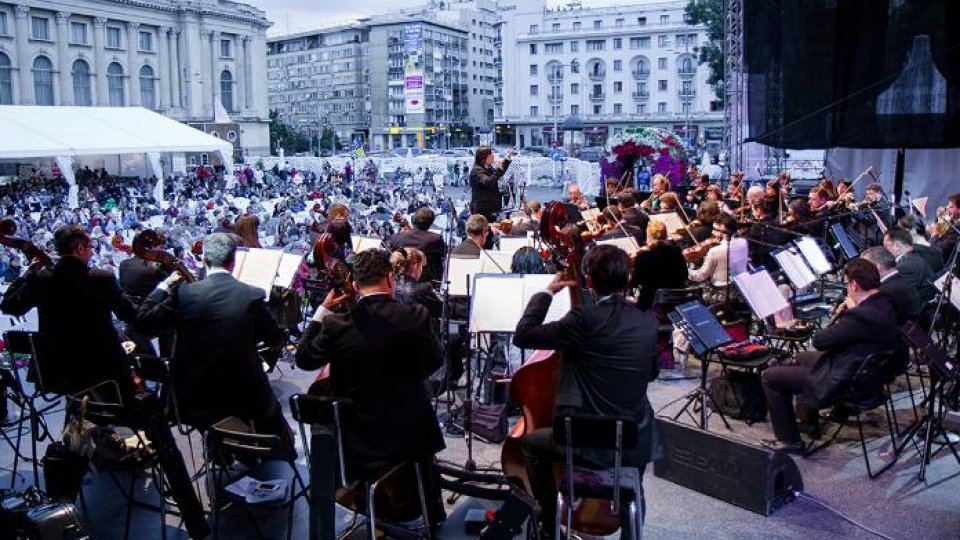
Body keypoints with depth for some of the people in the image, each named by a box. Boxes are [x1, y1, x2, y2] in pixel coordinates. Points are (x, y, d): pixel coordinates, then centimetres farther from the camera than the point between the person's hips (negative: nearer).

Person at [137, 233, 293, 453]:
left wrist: (164, 285, 13)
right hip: (243, 397, -2)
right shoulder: (252, 296, -13)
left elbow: (144, 319, 2)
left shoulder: (184, 293, -11)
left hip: (194, 400, 3)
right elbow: (275, 339, 0)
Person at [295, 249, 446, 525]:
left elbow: (304, 359, 1)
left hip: (359, 443, 0)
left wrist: (323, 311, 5)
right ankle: (432, 514, 46)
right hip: (411, 434, 1)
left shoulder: (337, 325, -16)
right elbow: (434, 361, 2)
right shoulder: (416, 316, -14)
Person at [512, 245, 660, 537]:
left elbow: (522, 335, -13)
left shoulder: (584, 319, -19)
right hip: (637, 443, 5)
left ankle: (550, 523, 29)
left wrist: (547, 291, -4)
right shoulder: (648, 321, -1)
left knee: (532, 442, 24)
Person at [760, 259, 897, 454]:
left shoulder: (861, 316, -32)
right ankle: (808, 421, 42)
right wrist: (851, 310, -1)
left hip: (844, 385, -10)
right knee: (802, 357, 32)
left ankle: (789, 440, 7)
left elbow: (819, 340, -22)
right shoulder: (885, 305, -2)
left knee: (770, 376, -2)